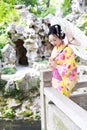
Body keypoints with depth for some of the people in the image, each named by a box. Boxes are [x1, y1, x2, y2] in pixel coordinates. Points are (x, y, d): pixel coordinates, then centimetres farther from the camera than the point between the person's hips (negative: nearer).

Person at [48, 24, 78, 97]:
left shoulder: (67, 50, -18)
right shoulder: (55, 49, 6)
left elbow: (69, 68, -20)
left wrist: (56, 66, -17)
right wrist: (51, 63, -8)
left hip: (64, 81, -7)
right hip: (55, 80, 7)